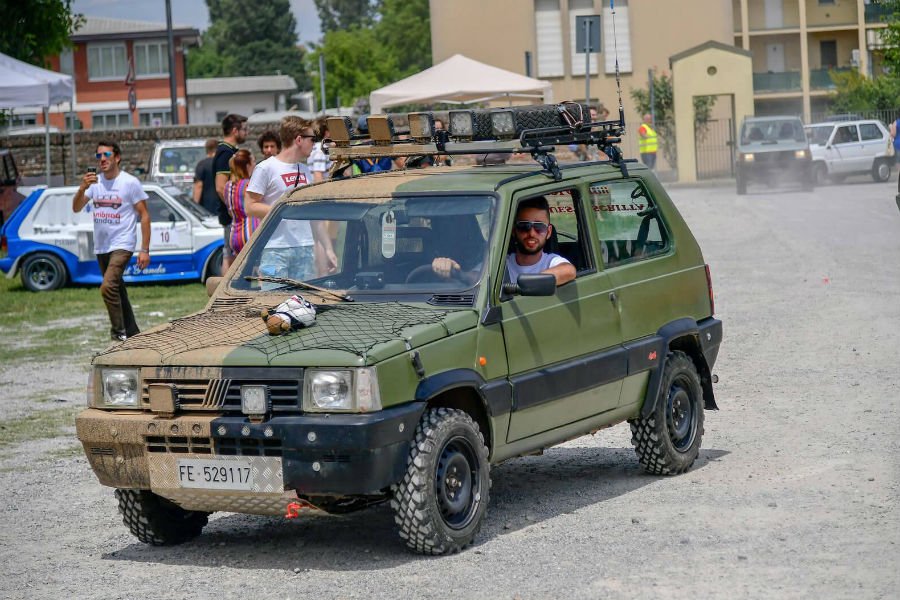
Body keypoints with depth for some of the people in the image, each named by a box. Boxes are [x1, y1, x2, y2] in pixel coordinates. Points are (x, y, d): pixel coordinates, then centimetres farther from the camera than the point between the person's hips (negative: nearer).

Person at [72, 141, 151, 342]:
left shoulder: (130, 182, -8)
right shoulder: (94, 182, 6)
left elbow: (144, 216, -6)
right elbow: (76, 208, -1)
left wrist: (145, 250, -11)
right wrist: (82, 188, -21)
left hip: (122, 245, -7)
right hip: (101, 247, 7)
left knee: (108, 287, -24)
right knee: (117, 291, 14)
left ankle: (119, 331, -14)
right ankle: (132, 334, 25)